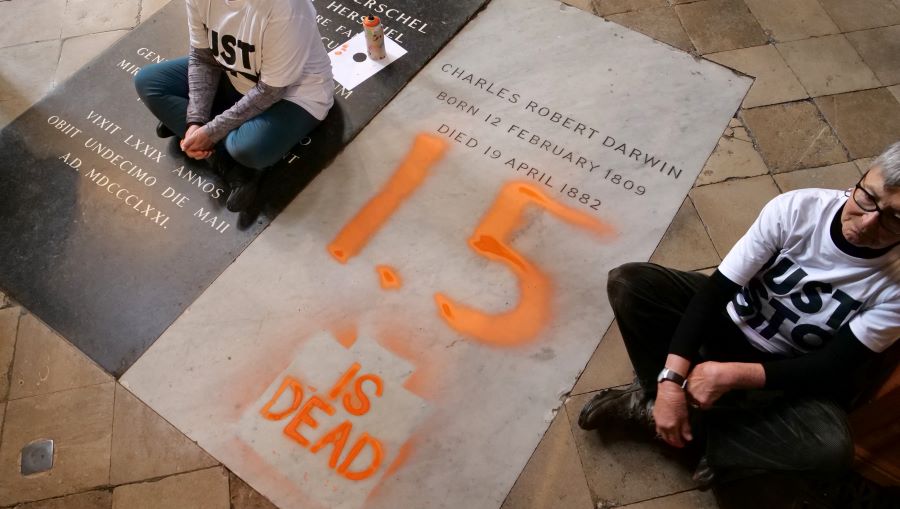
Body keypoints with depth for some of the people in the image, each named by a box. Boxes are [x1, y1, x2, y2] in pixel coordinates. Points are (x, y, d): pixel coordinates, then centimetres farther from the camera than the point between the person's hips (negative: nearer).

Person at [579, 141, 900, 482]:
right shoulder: (797, 208, -22)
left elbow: (830, 369, -18)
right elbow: (716, 288, -22)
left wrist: (732, 374, -31)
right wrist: (672, 379, -30)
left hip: (788, 369, 0)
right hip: (728, 320, 1)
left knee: (832, 447, -33)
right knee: (628, 281, -21)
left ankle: (650, 408, -20)